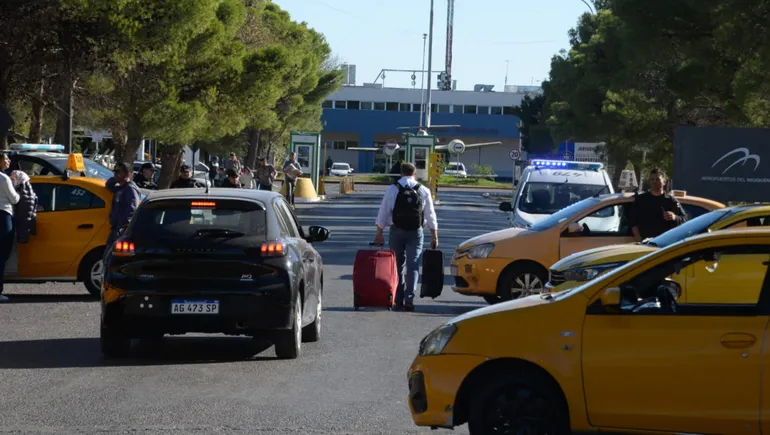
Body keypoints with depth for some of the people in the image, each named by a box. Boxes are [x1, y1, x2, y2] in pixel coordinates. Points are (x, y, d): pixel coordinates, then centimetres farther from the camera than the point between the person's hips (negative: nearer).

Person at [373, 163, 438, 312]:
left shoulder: (392, 190, -3)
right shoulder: (423, 191, 1)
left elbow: (383, 213, -2)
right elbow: (430, 216, 4)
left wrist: (379, 234, 4)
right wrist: (434, 236, 11)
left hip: (396, 232, 0)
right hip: (415, 232, 0)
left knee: (398, 265, 10)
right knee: (413, 266, -1)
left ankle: (399, 300, 11)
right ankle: (409, 299, -13)